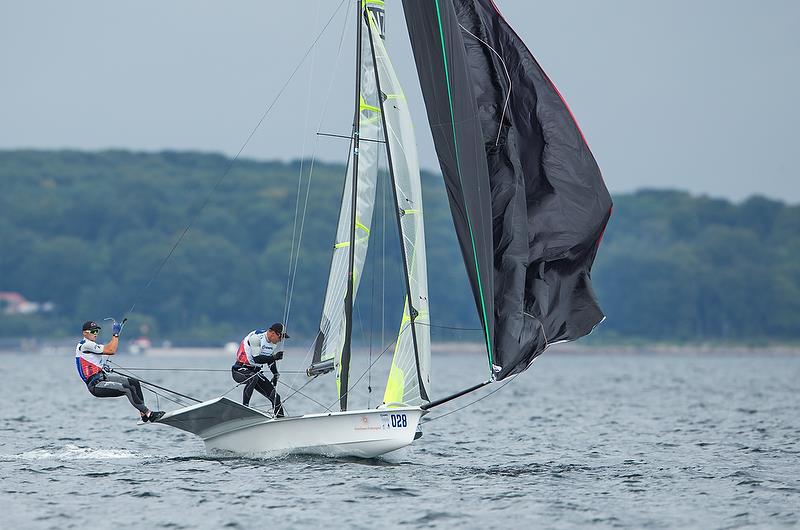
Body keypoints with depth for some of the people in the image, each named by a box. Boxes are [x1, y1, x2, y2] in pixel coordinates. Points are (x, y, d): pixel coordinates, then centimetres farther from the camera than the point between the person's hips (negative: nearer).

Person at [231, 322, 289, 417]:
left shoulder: (272, 342, 4)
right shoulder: (256, 337, -22)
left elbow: (270, 358, 22)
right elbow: (256, 359, -30)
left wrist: (276, 374, 16)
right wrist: (274, 357, -37)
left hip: (256, 372, 8)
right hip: (240, 370, -8)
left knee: (275, 396, -1)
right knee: (253, 377, -40)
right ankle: (244, 407, -31)